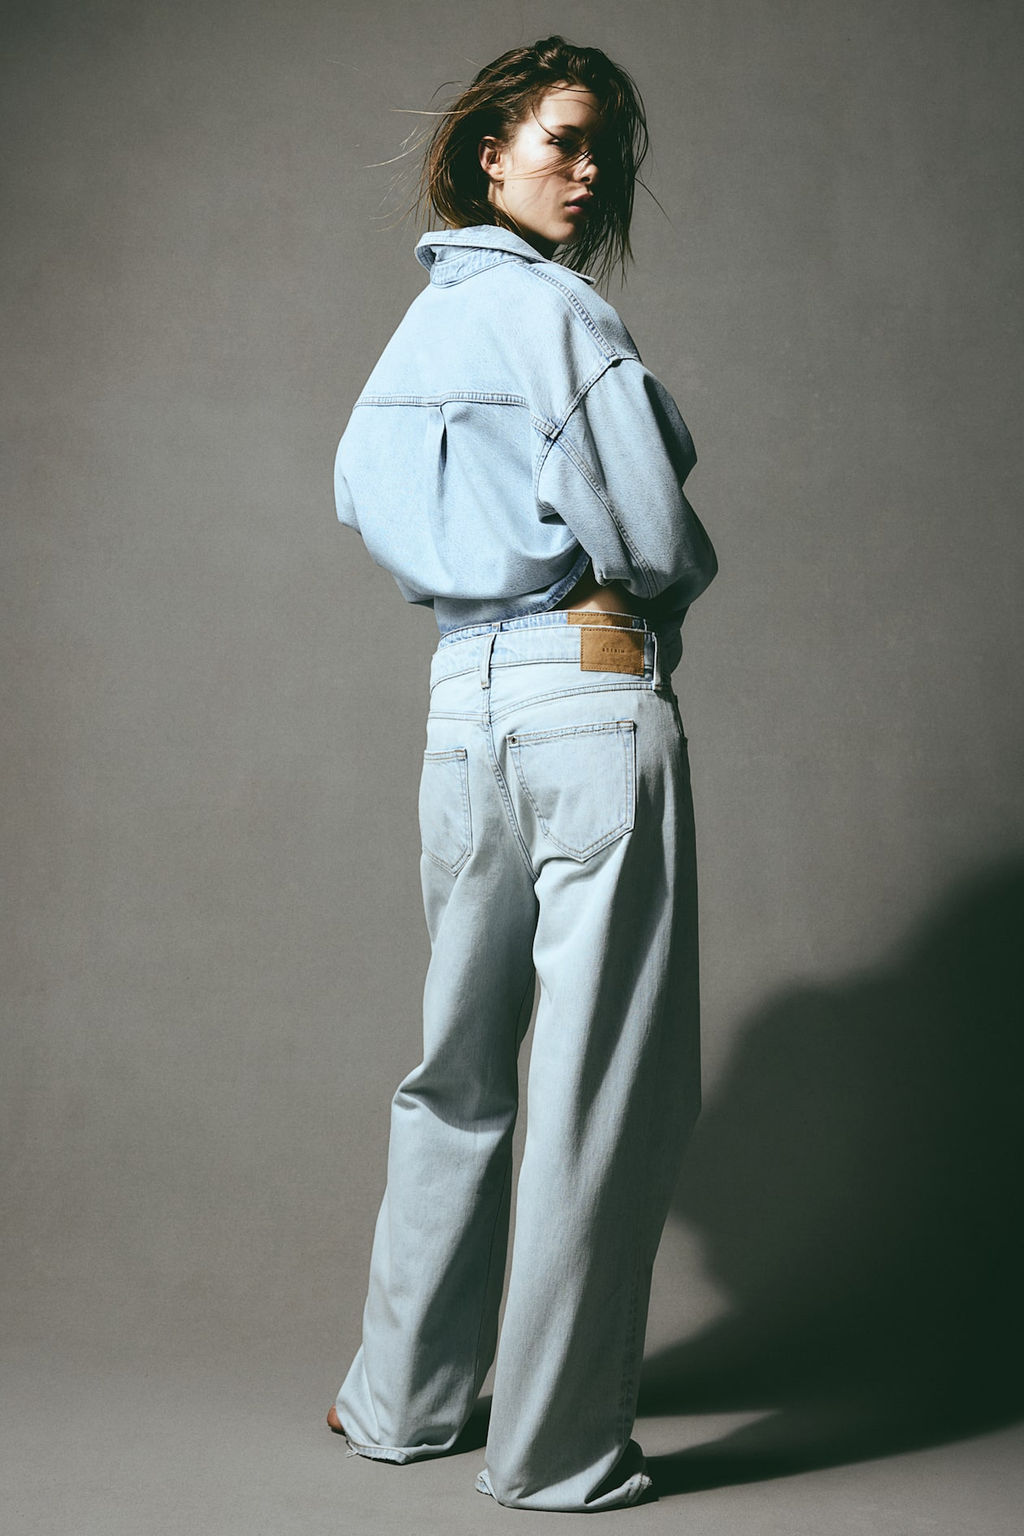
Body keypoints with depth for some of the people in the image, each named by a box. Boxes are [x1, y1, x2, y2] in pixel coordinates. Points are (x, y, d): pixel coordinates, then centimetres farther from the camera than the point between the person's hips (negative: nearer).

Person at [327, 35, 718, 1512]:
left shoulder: (417, 326, 17)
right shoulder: (553, 306, -7)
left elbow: (363, 500, 27)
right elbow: (661, 542, -10)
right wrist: (659, 585, 12)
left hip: (463, 699, 8)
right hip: (594, 696, -8)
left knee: (462, 1065, 18)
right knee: (602, 1087, 0)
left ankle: (403, 1396, 29)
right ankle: (559, 1451, 9)